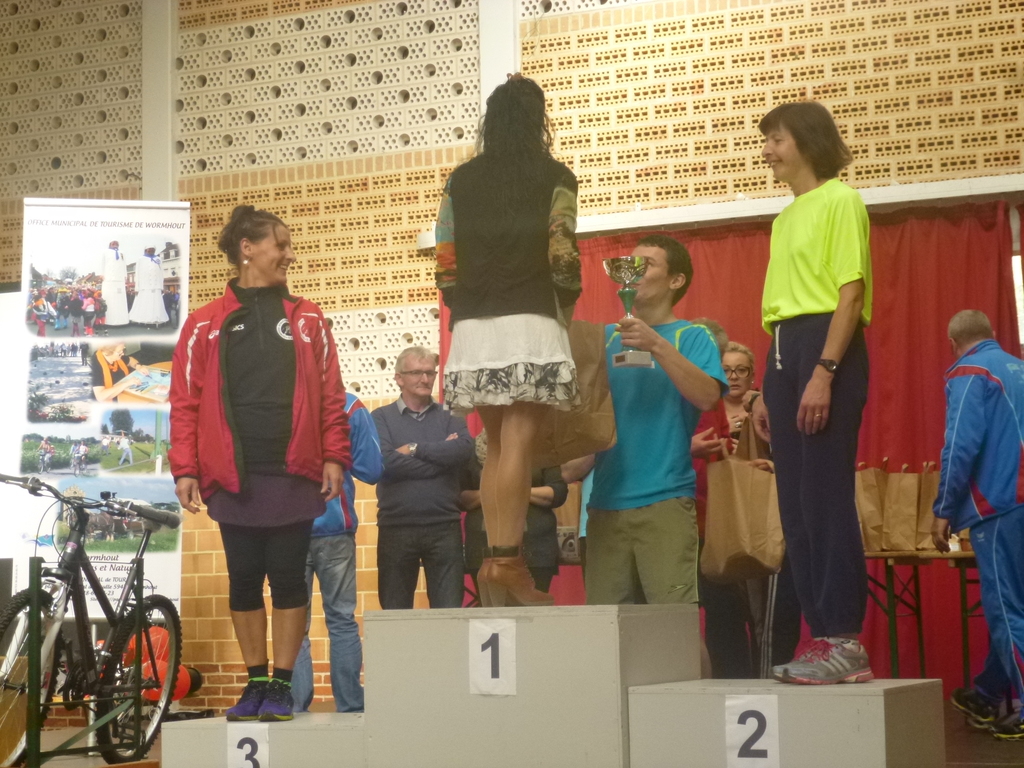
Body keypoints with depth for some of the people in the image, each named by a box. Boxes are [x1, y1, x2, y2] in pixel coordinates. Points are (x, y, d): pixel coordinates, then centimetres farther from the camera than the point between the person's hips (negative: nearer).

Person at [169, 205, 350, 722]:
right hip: (234, 477, 0)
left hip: (293, 475, 0)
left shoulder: (307, 321, 9)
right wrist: (185, 469, -5)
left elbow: (330, 395, 6)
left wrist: (334, 457, -3)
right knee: (244, 579, 6)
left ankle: (282, 685, 9)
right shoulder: (206, 324, 6)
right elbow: (186, 402, 2)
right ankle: (256, 683, 16)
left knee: (288, 577, 2)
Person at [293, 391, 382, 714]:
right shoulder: (349, 407, -5)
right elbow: (372, 469, -3)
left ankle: (296, 709, -1)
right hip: (334, 529, 0)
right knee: (342, 621, 10)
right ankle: (351, 707, 10)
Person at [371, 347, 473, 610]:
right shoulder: (381, 418, 5)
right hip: (396, 528, -1)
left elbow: (463, 449, -11)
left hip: (444, 527, 1)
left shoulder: (450, 417, 11)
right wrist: (440, 455, -8)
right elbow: (386, 463, -13)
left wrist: (415, 449, -9)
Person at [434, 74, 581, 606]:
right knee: (516, 445, -9)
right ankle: (508, 563, -16)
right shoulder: (553, 177, 1)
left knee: (495, 447, 11)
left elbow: (445, 260, 8)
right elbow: (562, 255, -5)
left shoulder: (461, 181, 12)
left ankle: (494, 562, 6)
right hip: (530, 321, -4)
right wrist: (566, 311, 13)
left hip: (473, 327, 4)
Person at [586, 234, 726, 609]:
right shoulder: (606, 337, 17)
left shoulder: (692, 337, 5)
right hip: (606, 499, 4)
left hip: (665, 498, -4)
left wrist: (657, 345, -19)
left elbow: (707, 396, -12)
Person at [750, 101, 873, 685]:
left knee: (825, 496, -11)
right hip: (784, 353, 9)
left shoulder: (839, 201, -4)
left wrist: (823, 372, -21)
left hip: (827, 350, -9)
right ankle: (823, 634, 10)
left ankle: (847, 641, -9)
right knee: (796, 502, 6)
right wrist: (770, 390, 16)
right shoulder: (787, 217, 21)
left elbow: (851, 292, -12)